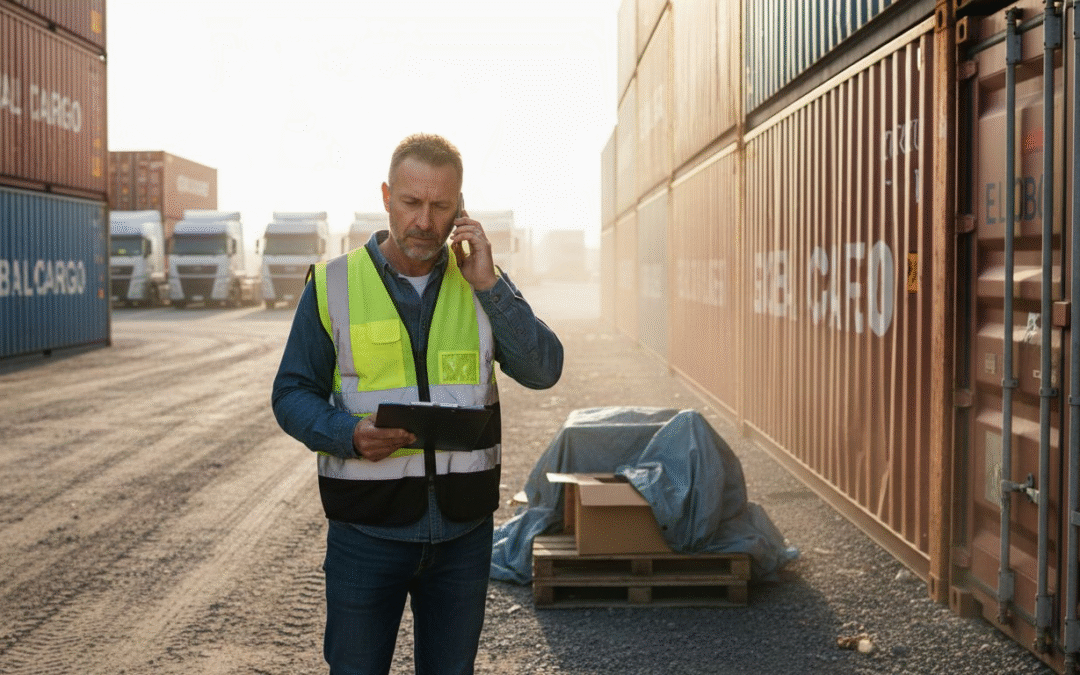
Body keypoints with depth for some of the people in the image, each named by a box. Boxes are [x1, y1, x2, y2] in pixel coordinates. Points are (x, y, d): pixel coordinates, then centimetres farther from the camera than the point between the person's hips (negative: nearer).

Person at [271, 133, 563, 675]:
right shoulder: (333, 285, -2)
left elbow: (542, 371, -5)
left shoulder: (481, 282, 4)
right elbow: (292, 394, 0)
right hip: (366, 529, -2)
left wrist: (488, 284, -14)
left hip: (462, 529, 2)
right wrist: (348, 434, -19)